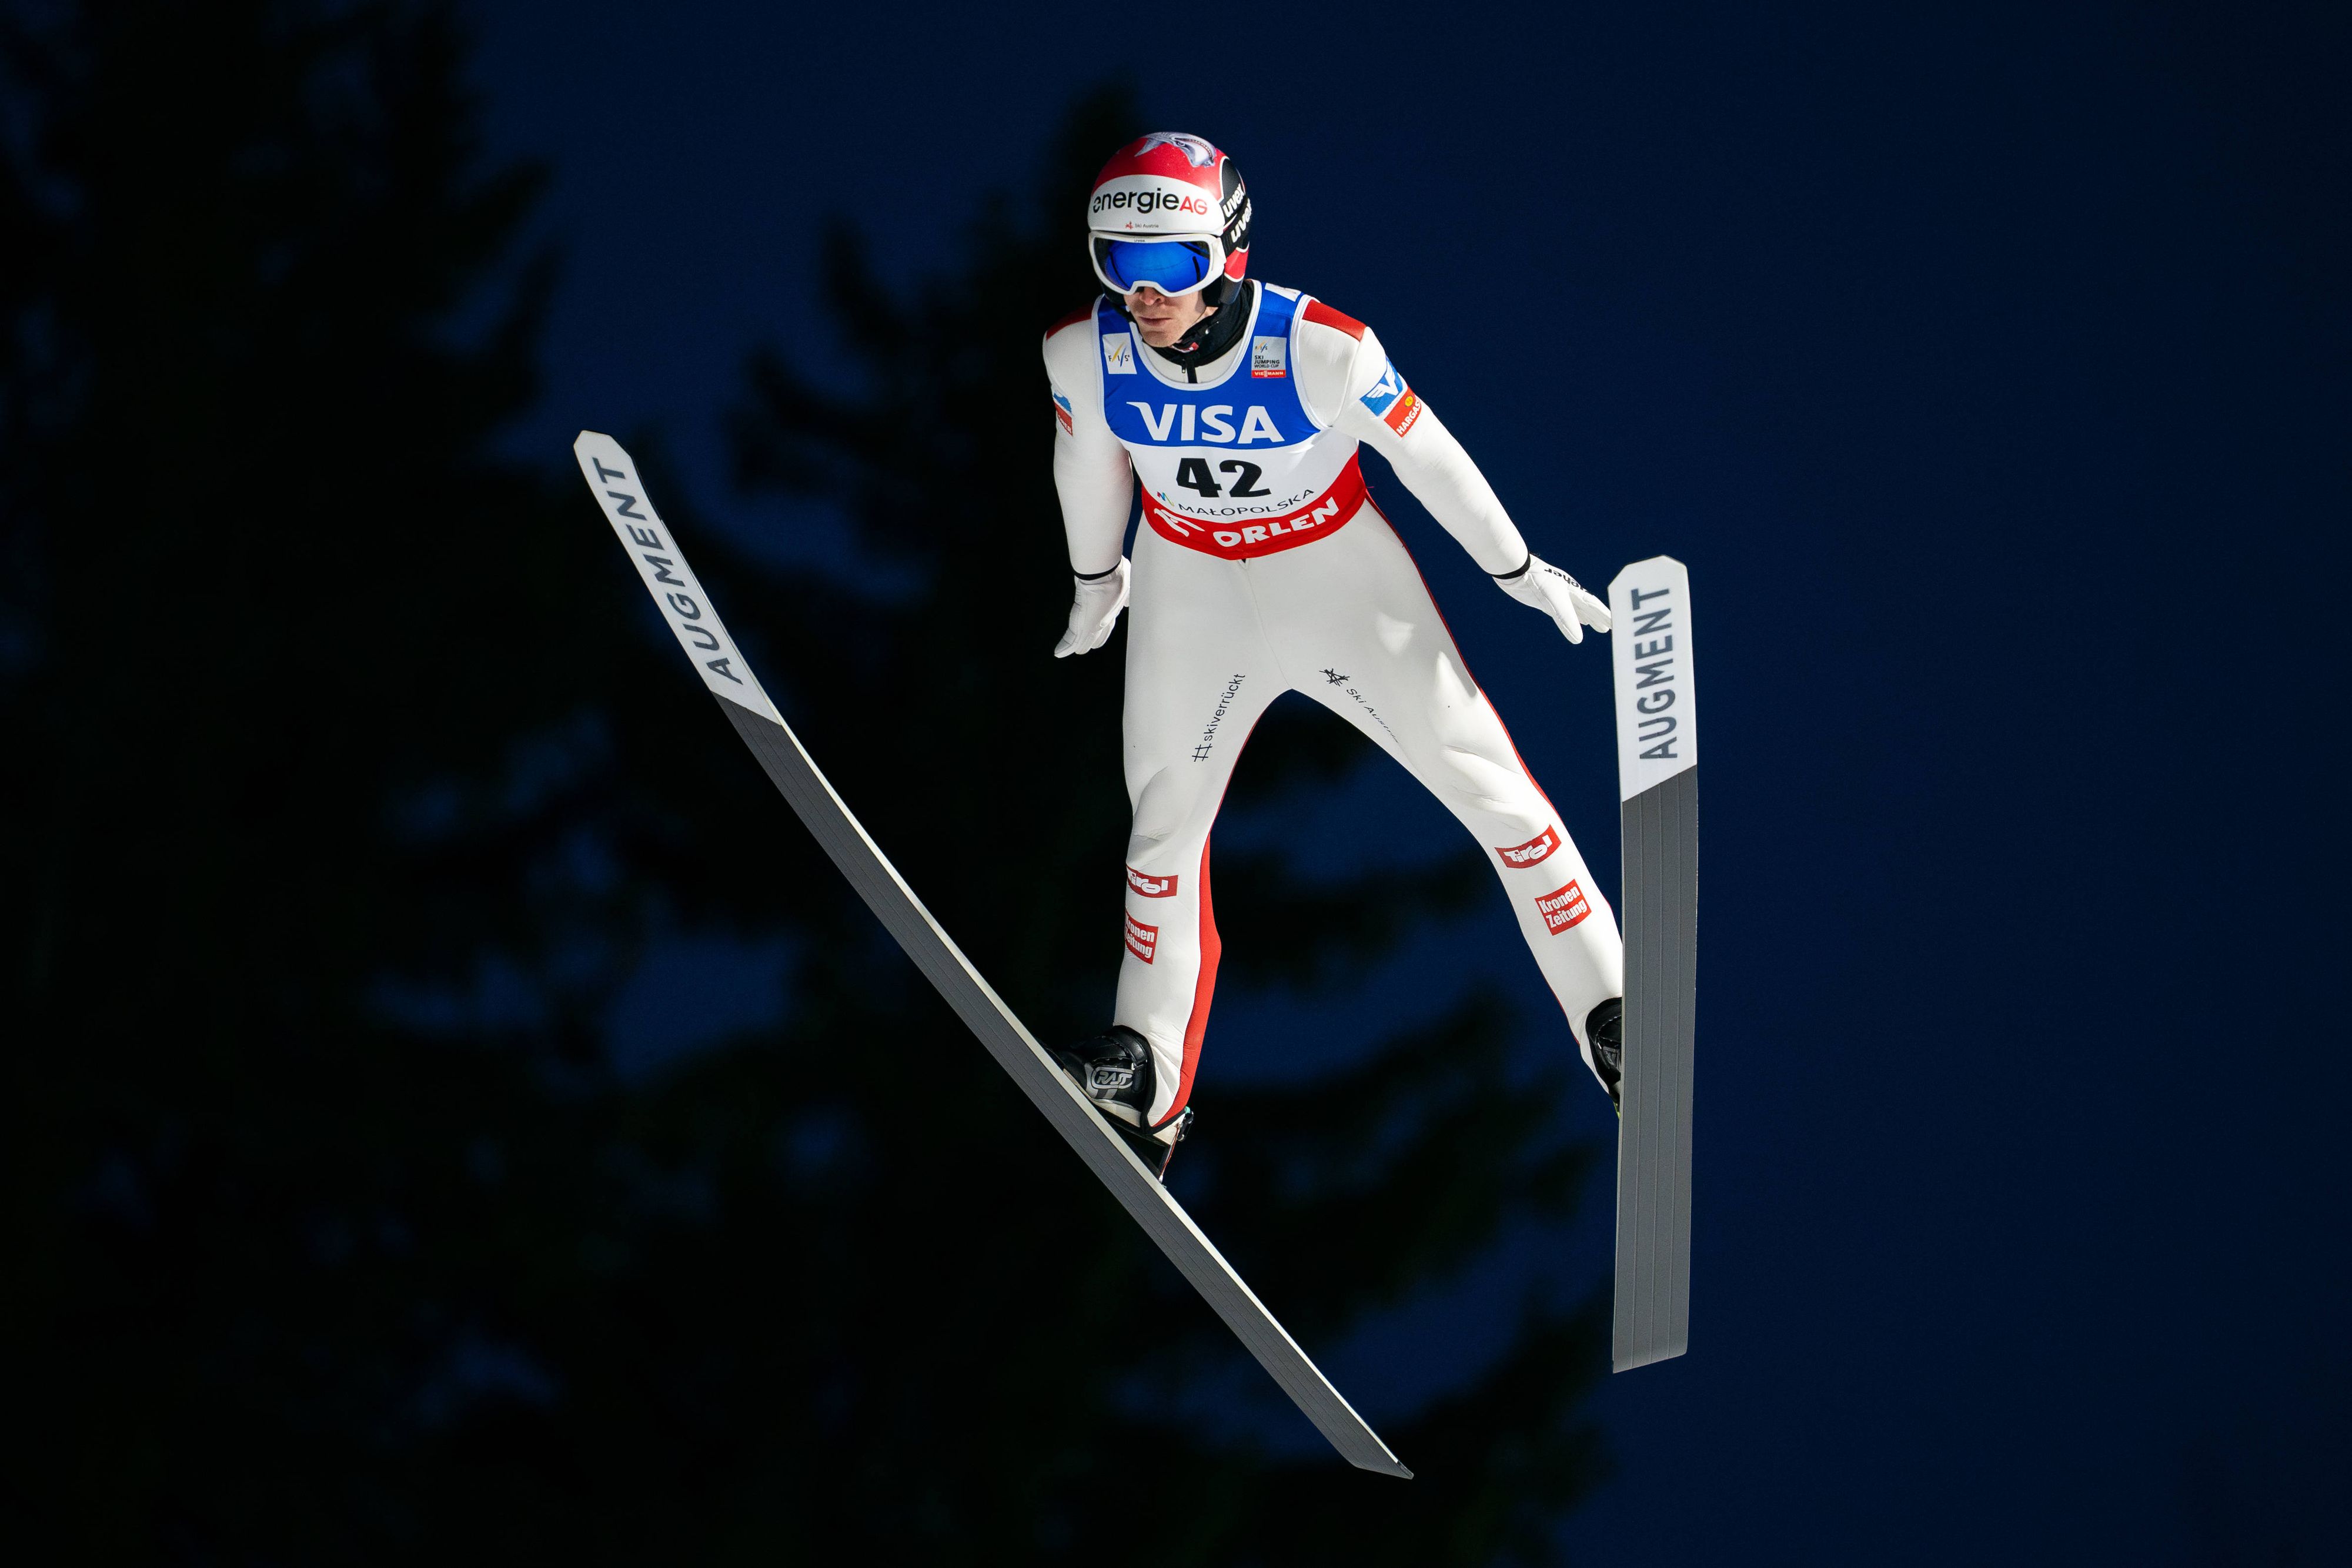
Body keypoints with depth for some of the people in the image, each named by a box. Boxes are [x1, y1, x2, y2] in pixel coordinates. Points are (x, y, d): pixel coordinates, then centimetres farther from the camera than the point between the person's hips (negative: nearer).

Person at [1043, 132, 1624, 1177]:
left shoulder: (1321, 348, -32)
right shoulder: (1085, 354, -23)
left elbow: (1427, 454, -15)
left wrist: (1517, 570, -1)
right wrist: (1095, 582, 17)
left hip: (1339, 572, -2)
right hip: (1191, 591, 2)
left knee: (1489, 785, 0)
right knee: (1165, 818, 11)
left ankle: (1610, 1018, 14)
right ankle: (1147, 1077, 27)